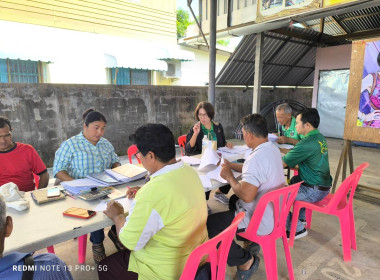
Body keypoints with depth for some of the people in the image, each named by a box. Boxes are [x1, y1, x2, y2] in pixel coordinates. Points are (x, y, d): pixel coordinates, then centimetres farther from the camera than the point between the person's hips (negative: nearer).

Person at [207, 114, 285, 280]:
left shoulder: (257, 158, -30)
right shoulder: (272, 149, 2)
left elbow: (246, 196, -33)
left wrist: (229, 177, -17)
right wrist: (231, 165, 12)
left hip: (260, 220, -10)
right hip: (274, 212, 10)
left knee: (209, 224, -8)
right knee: (233, 200, 31)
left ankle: (245, 260, 5)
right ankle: (251, 242, 29)